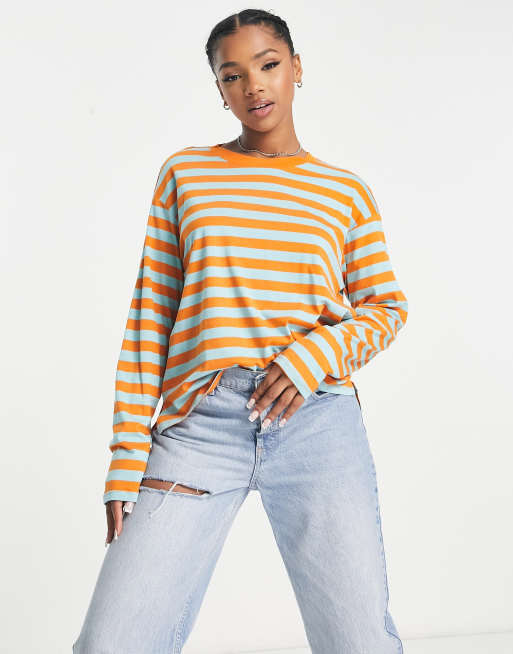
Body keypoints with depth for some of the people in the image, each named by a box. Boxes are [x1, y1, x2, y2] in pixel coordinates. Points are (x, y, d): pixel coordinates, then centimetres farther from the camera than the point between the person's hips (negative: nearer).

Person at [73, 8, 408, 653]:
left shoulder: (345, 191, 12)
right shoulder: (184, 173, 11)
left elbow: (386, 306, 14)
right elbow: (149, 318, 8)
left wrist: (319, 353, -8)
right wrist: (128, 457, 2)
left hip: (317, 423, 1)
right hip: (198, 425, 0)